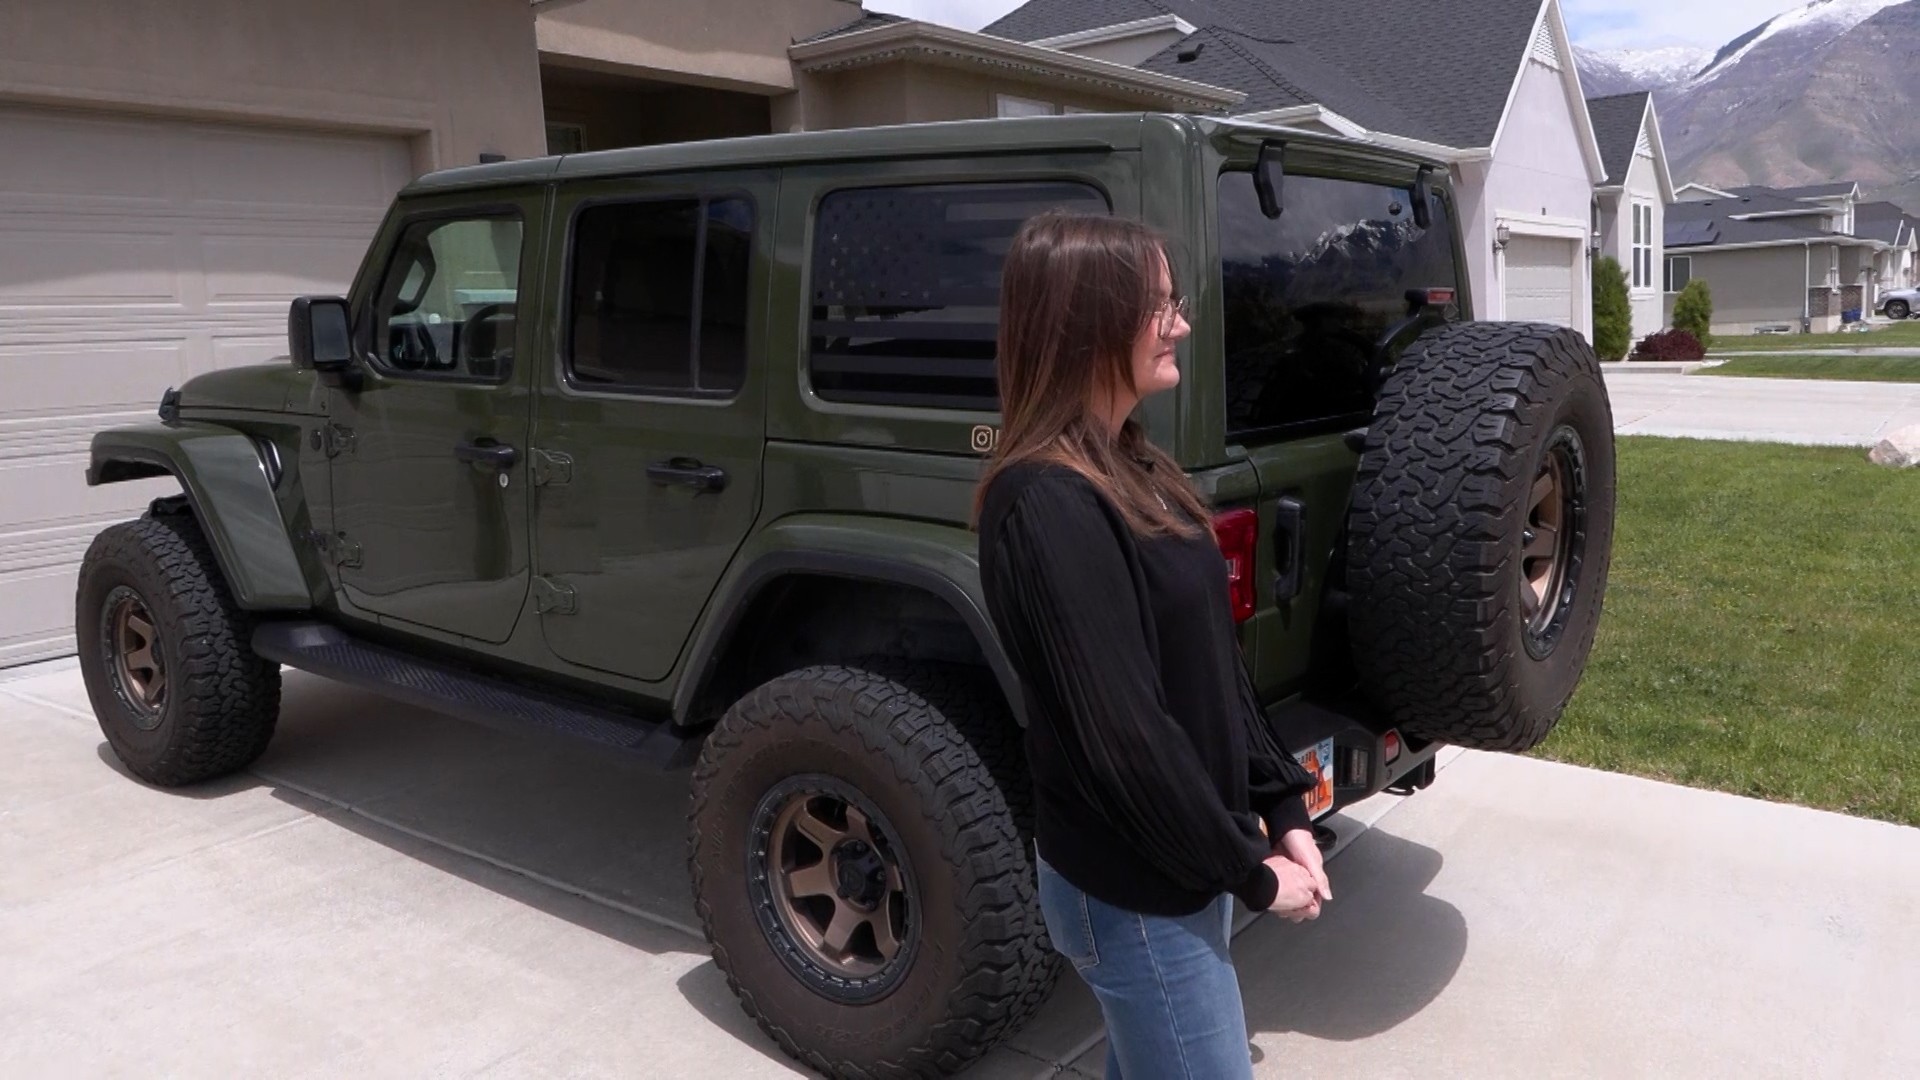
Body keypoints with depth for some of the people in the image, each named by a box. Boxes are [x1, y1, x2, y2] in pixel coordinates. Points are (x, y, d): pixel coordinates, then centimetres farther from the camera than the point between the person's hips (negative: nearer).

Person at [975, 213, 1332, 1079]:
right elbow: (1121, 736, -24)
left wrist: (1282, 809, 7)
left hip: (1183, 861, 9)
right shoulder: (1050, 505, -24)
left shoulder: (1132, 467, 6)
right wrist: (1253, 874, -14)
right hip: (1138, 893, -9)